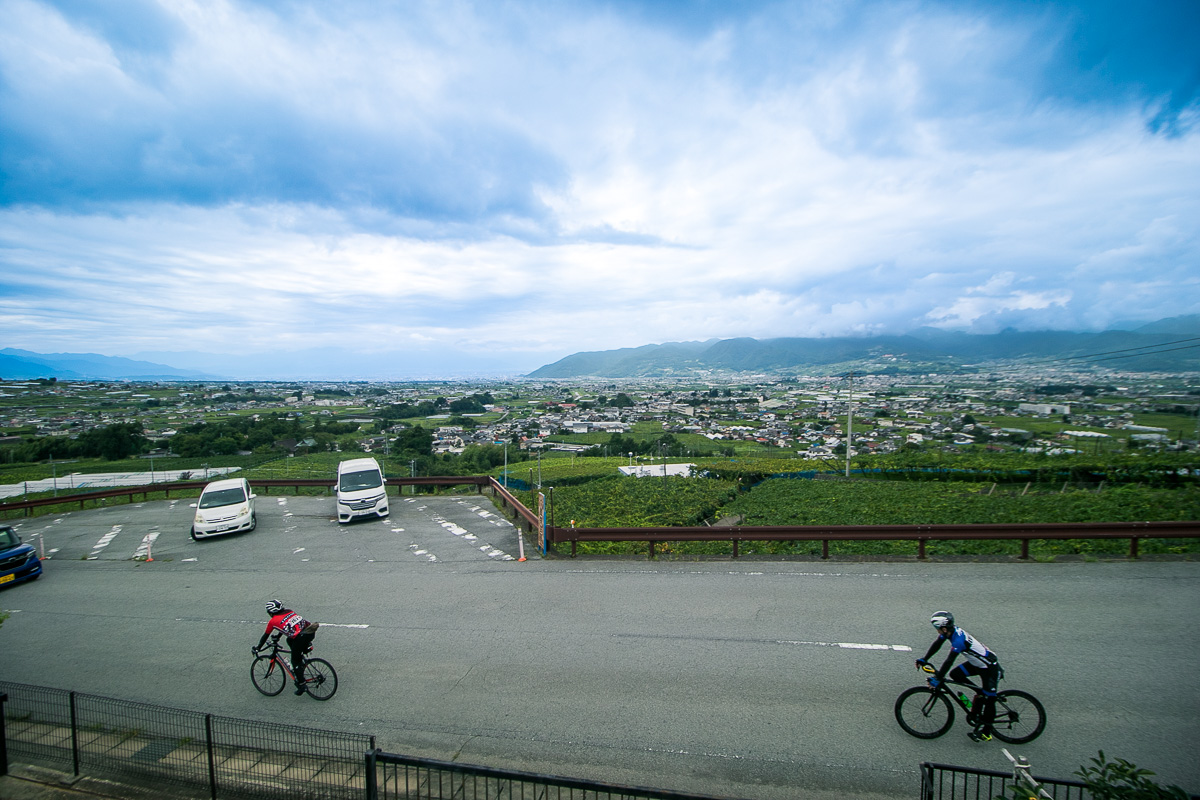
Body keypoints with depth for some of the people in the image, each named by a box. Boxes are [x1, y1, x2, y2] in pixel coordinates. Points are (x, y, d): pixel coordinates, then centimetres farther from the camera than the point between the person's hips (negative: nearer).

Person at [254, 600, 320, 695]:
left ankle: (301, 685, 14)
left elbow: (265, 636, 23)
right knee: (290, 640, 32)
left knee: (295, 661, 13)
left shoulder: (273, 621, 11)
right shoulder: (289, 611, 25)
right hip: (311, 632, 6)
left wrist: (257, 648, 39)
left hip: (301, 637, -6)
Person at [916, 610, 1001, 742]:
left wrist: (937, 679, -31)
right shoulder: (951, 631, -9)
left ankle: (986, 732, 8)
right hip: (976, 663, 9)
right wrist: (924, 659, 0)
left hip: (989, 668, -8)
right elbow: (937, 644, 1)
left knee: (989, 699, -2)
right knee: (955, 674, 0)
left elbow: (949, 661, -34)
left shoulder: (958, 640, -34)